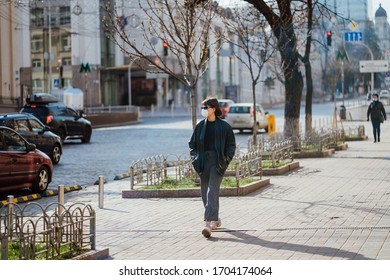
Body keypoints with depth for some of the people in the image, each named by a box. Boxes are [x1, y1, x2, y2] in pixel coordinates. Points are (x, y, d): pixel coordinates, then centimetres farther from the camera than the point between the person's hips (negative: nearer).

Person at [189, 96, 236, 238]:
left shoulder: (224, 126, -2)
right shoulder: (200, 126, 9)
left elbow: (231, 145, 4)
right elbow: (192, 144, 16)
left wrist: (226, 159, -7)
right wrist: (195, 158, 3)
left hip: (217, 162, -5)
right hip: (203, 162, 5)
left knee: (212, 192, -15)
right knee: (204, 193, 9)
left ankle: (209, 224, -22)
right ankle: (216, 220, 27)